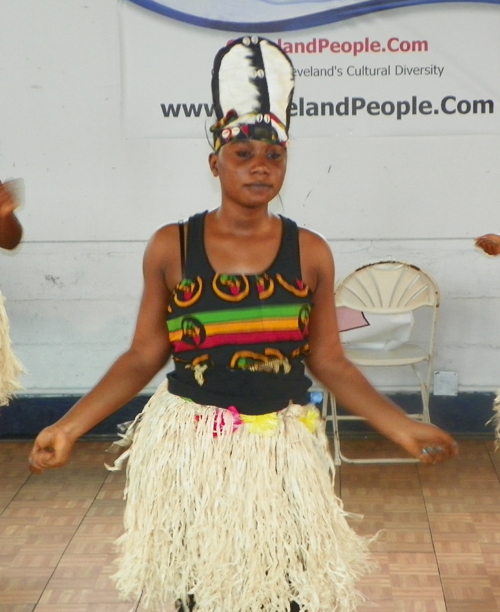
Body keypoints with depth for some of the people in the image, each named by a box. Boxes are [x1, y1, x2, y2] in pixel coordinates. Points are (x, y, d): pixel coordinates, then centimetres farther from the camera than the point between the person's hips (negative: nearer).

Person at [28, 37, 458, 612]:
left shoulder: (310, 252, -1)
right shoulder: (170, 247, -4)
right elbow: (143, 357, 0)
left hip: (282, 449, 1)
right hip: (188, 447, 0)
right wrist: (69, 425, -8)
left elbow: (329, 362, 3)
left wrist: (401, 426, -4)